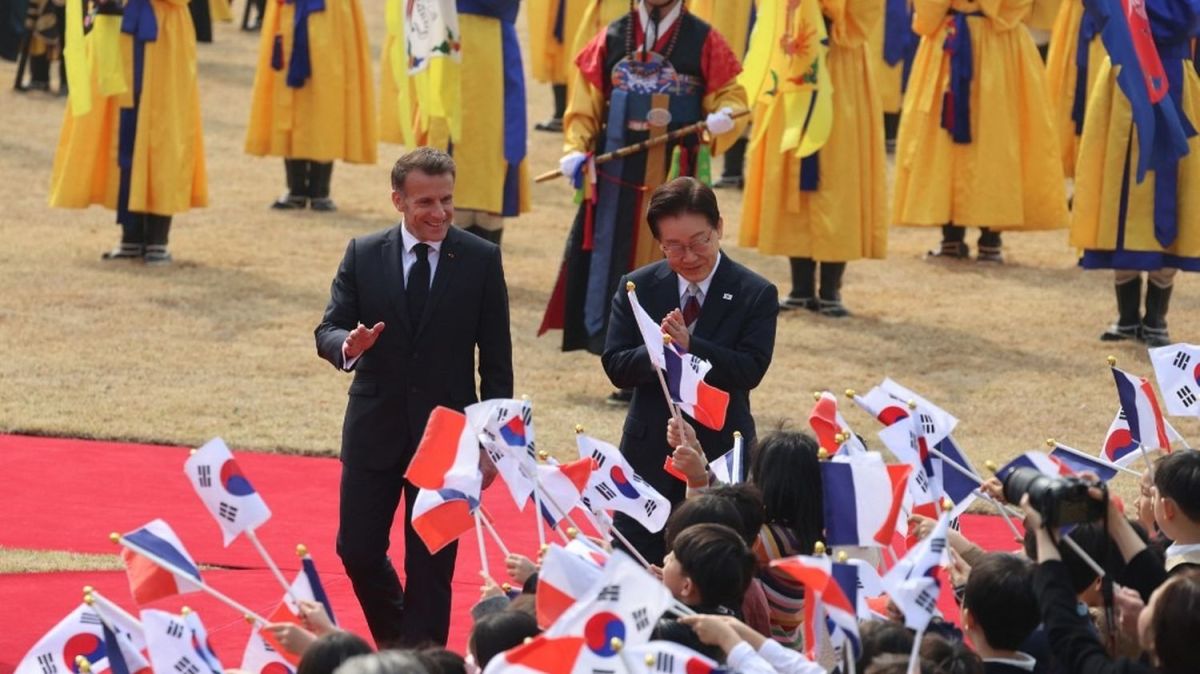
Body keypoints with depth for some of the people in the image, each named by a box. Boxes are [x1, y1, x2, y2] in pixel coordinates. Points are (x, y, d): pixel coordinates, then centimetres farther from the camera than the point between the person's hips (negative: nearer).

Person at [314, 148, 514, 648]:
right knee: (357, 550, 7)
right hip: (375, 426, 2)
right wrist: (347, 345, -25)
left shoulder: (481, 260, -3)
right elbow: (328, 329, 0)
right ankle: (392, 636, 33)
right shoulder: (363, 255, 1)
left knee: (431, 563, 0)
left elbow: (496, 356, 0)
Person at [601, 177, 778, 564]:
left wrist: (689, 347, -27)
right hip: (649, 453, 2)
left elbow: (750, 371, -14)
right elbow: (616, 367, -3)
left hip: (721, 455, -2)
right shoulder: (637, 289, 4)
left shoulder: (756, 295, -4)